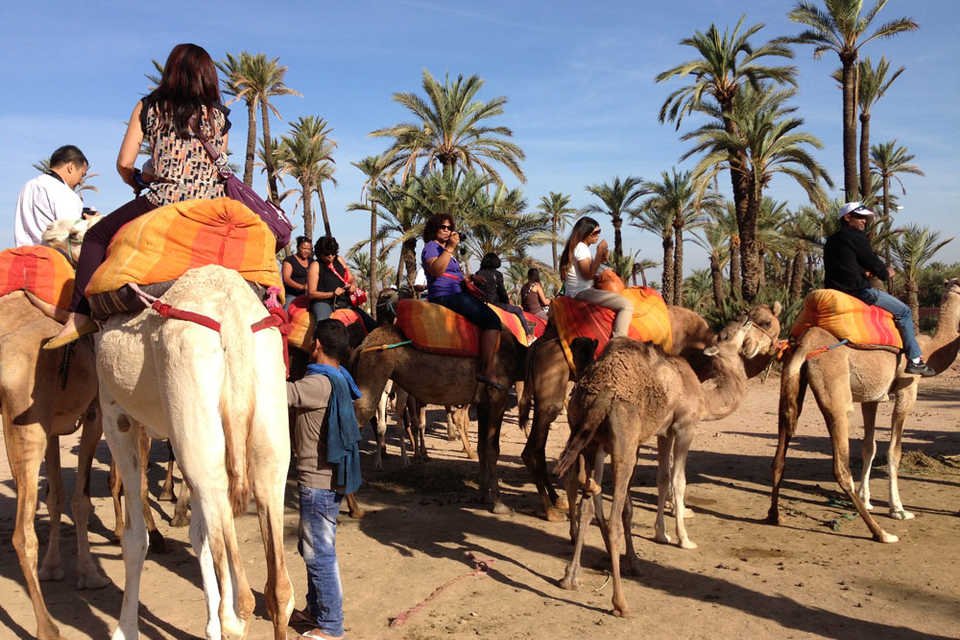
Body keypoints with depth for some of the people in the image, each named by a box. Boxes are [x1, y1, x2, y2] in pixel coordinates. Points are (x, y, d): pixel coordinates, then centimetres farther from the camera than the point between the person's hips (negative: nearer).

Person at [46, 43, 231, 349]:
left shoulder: (149, 108, 8)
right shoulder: (219, 116, 13)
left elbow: (124, 164, 6)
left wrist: (139, 181, 26)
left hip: (164, 200, -3)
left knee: (96, 236, 13)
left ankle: (80, 314, 1)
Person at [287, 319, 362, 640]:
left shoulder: (319, 383, -21)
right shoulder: (336, 380, 9)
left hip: (319, 481, -10)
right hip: (324, 478, 10)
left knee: (319, 553, 0)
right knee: (312, 548, 22)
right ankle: (315, 609, 36)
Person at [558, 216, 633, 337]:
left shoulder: (575, 247, 17)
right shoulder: (581, 247, -13)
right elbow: (588, 275, -21)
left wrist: (600, 259, 9)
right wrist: (599, 251, -21)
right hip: (582, 292, -11)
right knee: (626, 305, -23)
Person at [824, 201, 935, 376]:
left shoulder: (832, 240, 18)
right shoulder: (856, 237, -9)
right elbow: (872, 262, -7)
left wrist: (863, 272, 12)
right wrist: (886, 272, 12)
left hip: (835, 289, 10)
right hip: (857, 290, -10)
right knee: (903, 311, 1)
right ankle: (915, 360, 2)